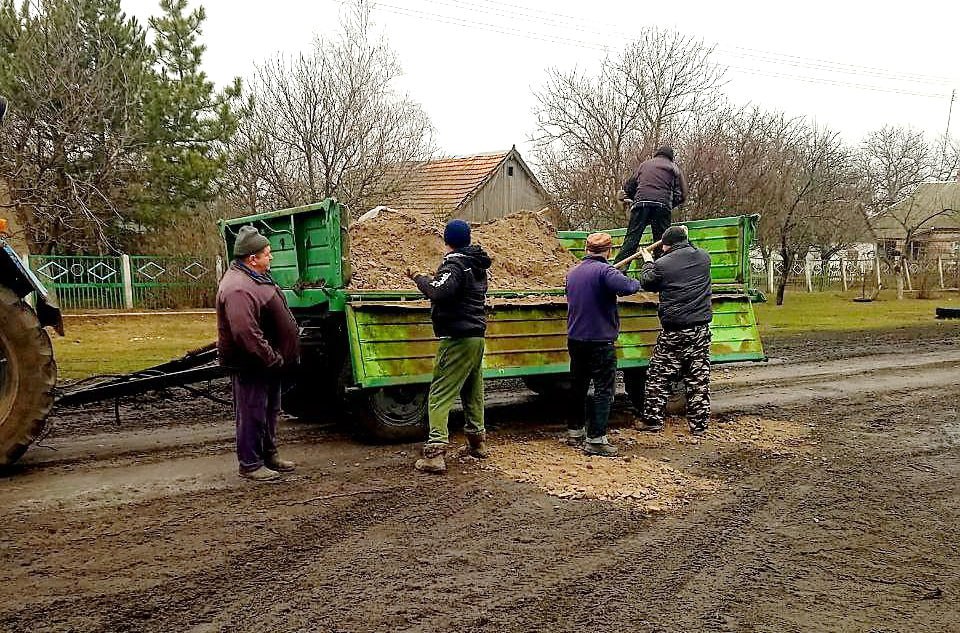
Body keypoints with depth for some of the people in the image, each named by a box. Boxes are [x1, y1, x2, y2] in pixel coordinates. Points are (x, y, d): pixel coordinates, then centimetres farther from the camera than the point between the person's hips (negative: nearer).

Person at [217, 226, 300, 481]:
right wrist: (272, 359, -24)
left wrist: (277, 357, 20)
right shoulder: (238, 289, -25)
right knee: (252, 414, 1)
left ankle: (269, 455, 34)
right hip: (250, 365, -11)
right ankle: (250, 464, 13)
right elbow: (246, 333, -32)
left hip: (268, 361, 11)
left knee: (270, 411, 20)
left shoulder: (255, 277, 9)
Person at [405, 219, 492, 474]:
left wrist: (419, 277, -17)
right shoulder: (477, 265, 13)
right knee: (473, 392, 20)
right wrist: (436, 278, 28)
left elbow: (439, 292, -32)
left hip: (457, 339, -9)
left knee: (440, 395, -10)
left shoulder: (454, 266, -14)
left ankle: (435, 452, -17)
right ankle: (477, 441, 32)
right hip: (476, 336, 9)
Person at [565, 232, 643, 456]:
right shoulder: (604, 270, -14)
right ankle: (595, 439, -4)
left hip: (575, 339, 7)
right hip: (600, 340, -7)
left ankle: (575, 430, 28)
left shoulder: (572, 273, 10)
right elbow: (628, 287, -30)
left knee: (579, 385, 19)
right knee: (604, 389, -2)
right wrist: (637, 282, -8)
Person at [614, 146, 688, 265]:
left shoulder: (644, 164, 23)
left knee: (631, 238, -3)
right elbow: (682, 194, 10)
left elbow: (628, 186, 23)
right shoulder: (674, 168, 19)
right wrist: (670, 205, 22)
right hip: (662, 205, -1)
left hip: (641, 203, 1)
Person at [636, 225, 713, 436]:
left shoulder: (663, 264, -10)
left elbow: (647, 283, 8)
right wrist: (685, 239, 39)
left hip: (673, 331, -4)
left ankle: (653, 420, 13)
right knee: (699, 377, 9)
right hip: (700, 328, 4)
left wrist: (647, 262, 24)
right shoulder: (703, 257, 3)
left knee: (659, 375, 8)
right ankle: (699, 424, 13)